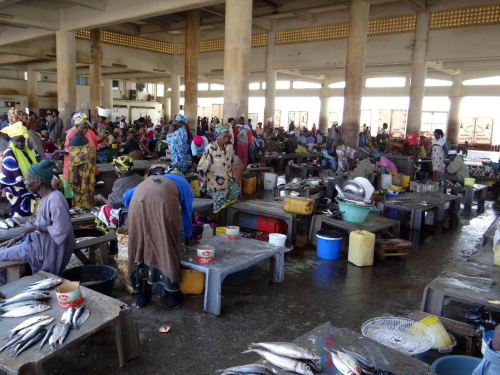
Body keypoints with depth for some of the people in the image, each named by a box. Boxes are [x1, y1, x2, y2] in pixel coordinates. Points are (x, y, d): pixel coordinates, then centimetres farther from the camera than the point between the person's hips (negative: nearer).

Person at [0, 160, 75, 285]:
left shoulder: (55, 200, -22)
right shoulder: (45, 198, 9)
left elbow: (61, 230, -26)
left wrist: (35, 228, -17)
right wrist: (17, 238, 8)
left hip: (46, 249, -10)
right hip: (38, 242, 10)